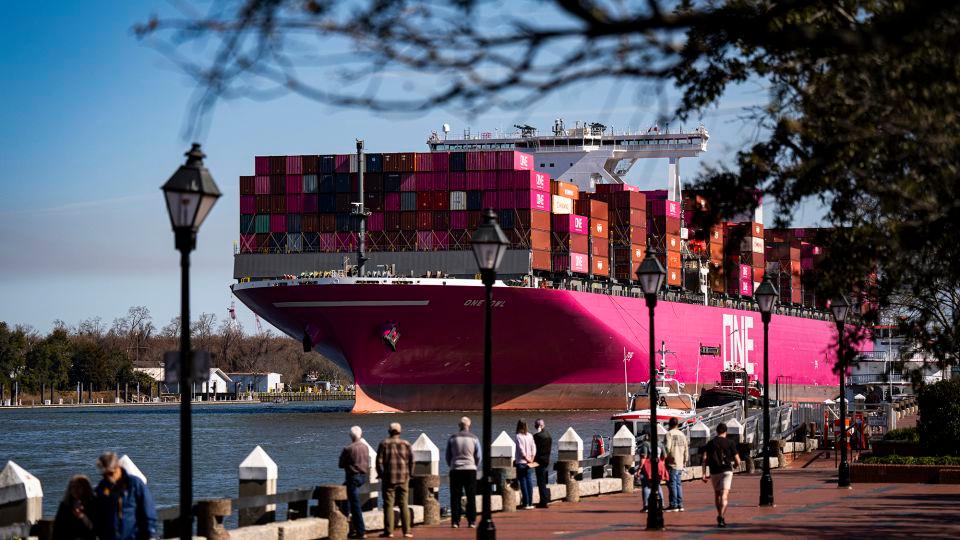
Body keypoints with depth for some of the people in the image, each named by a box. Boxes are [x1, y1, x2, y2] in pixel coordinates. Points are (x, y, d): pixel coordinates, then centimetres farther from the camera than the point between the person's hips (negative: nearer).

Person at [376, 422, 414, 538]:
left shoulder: (384, 444, -2)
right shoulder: (406, 444, 1)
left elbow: (379, 461, -4)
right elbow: (411, 461, 0)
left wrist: (381, 475, 5)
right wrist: (409, 475, 10)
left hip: (389, 478, -2)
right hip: (403, 479, 2)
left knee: (388, 505, 1)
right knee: (403, 505, 6)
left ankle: (389, 531, -2)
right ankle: (406, 531, 3)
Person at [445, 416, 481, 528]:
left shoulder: (452, 438, 2)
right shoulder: (474, 438, -1)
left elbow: (448, 456, 8)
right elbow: (478, 456, 4)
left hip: (455, 470, 1)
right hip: (470, 469, -1)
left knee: (455, 497, 3)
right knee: (471, 497, 4)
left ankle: (455, 521, -1)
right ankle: (471, 521, 0)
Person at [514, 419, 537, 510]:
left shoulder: (518, 436, -11)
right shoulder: (530, 436, 5)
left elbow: (521, 449, -16)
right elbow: (534, 448, 3)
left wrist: (526, 458, -8)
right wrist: (532, 458, 2)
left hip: (521, 462, -5)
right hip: (528, 463, 5)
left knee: (523, 482, -3)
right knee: (529, 481, 9)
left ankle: (526, 503, -6)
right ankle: (530, 503, 9)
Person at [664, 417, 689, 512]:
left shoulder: (669, 434, -8)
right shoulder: (682, 435, 12)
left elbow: (667, 448, -17)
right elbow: (686, 450, 15)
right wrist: (684, 462, 23)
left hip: (672, 463, -7)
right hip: (680, 465, 7)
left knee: (672, 484, -4)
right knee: (678, 484, 12)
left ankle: (673, 505, -6)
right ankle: (680, 505, 12)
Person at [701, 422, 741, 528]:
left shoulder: (710, 443, 8)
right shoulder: (730, 443, 1)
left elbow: (705, 459, -3)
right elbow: (737, 461, 1)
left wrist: (704, 473, -2)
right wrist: (735, 465, 24)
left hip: (714, 472, 3)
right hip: (726, 471, -3)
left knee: (717, 494, 20)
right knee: (725, 494, -11)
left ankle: (720, 516, 29)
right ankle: (721, 516, -28)